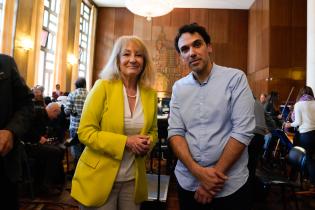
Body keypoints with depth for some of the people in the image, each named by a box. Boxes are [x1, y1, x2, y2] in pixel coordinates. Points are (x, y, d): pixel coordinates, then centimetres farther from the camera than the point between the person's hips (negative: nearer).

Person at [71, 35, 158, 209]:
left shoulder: (151, 94, 1)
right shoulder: (103, 86, -11)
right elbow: (85, 132, -13)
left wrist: (148, 143, -9)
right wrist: (125, 142, -21)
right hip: (99, 179, -3)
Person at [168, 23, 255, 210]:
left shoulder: (235, 78, -8)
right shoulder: (179, 87, 2)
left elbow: (243, 131, -14)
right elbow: (175, 132, -2)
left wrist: (216, 174, -12)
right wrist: (198, 171, -14)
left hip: (230, 184, -3)